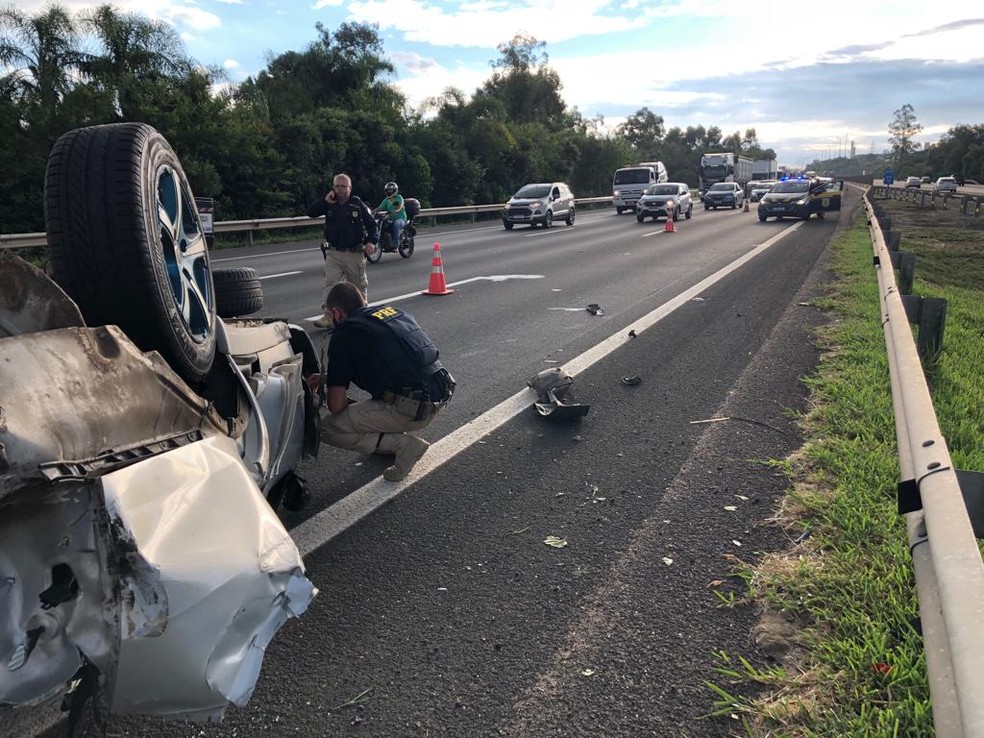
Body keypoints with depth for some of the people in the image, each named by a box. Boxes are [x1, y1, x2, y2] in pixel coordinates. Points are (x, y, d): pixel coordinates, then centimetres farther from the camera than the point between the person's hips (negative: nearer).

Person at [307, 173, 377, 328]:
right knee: (330, 283, -10)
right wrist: (325, 201, -8)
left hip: (354, 253, -2)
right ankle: (329, 315, -14)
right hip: (333, 253, 2)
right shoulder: (329, 204, 6)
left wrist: (371, 241, -15)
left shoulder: (358, 204, -2)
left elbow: (371, 223, 0)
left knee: (359, 284, 11)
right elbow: (310, 213, 3)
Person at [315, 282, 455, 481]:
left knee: (327, 428, 1)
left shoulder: (345, 335, -5)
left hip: (413, 408, -8)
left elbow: (335, 405, -6)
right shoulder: (391, 309, 17)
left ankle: (403, 445, -3)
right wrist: (329, 377, 34)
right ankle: (392, 436, 24)